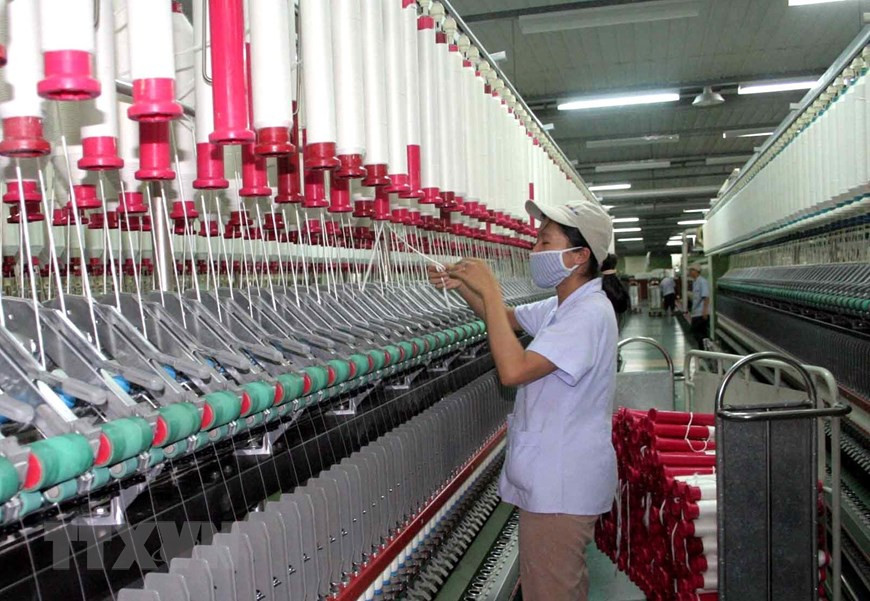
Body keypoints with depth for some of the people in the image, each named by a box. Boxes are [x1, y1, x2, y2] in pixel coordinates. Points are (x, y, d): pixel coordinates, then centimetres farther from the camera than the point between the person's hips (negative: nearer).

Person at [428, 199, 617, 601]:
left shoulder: (589, 314, -24)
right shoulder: (562, 306, 8)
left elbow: (513, 369, -33)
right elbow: (507, 320, 21)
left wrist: (490, 290, -26)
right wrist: (462, 285, 3)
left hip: (560, 486, -10)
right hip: (555, 478, 10)